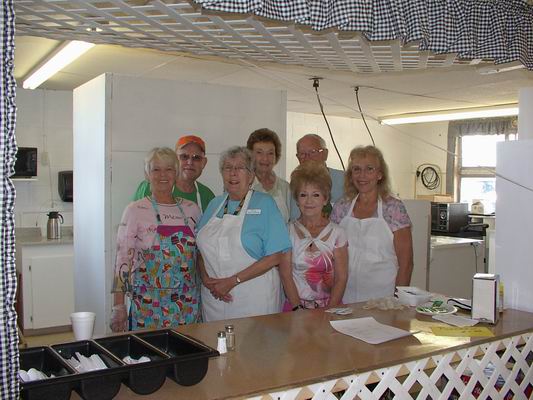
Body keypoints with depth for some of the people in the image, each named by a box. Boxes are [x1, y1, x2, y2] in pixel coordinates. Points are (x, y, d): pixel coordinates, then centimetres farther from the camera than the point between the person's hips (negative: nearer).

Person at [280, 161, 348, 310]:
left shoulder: (337, 232, 4)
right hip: (296, 305, 0)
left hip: (329, 305, 1)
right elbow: (285, 275, 0)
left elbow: (341, 277, 1)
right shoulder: (288, 231, 5)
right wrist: (298, 307, -11)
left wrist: (329, 310, -11)